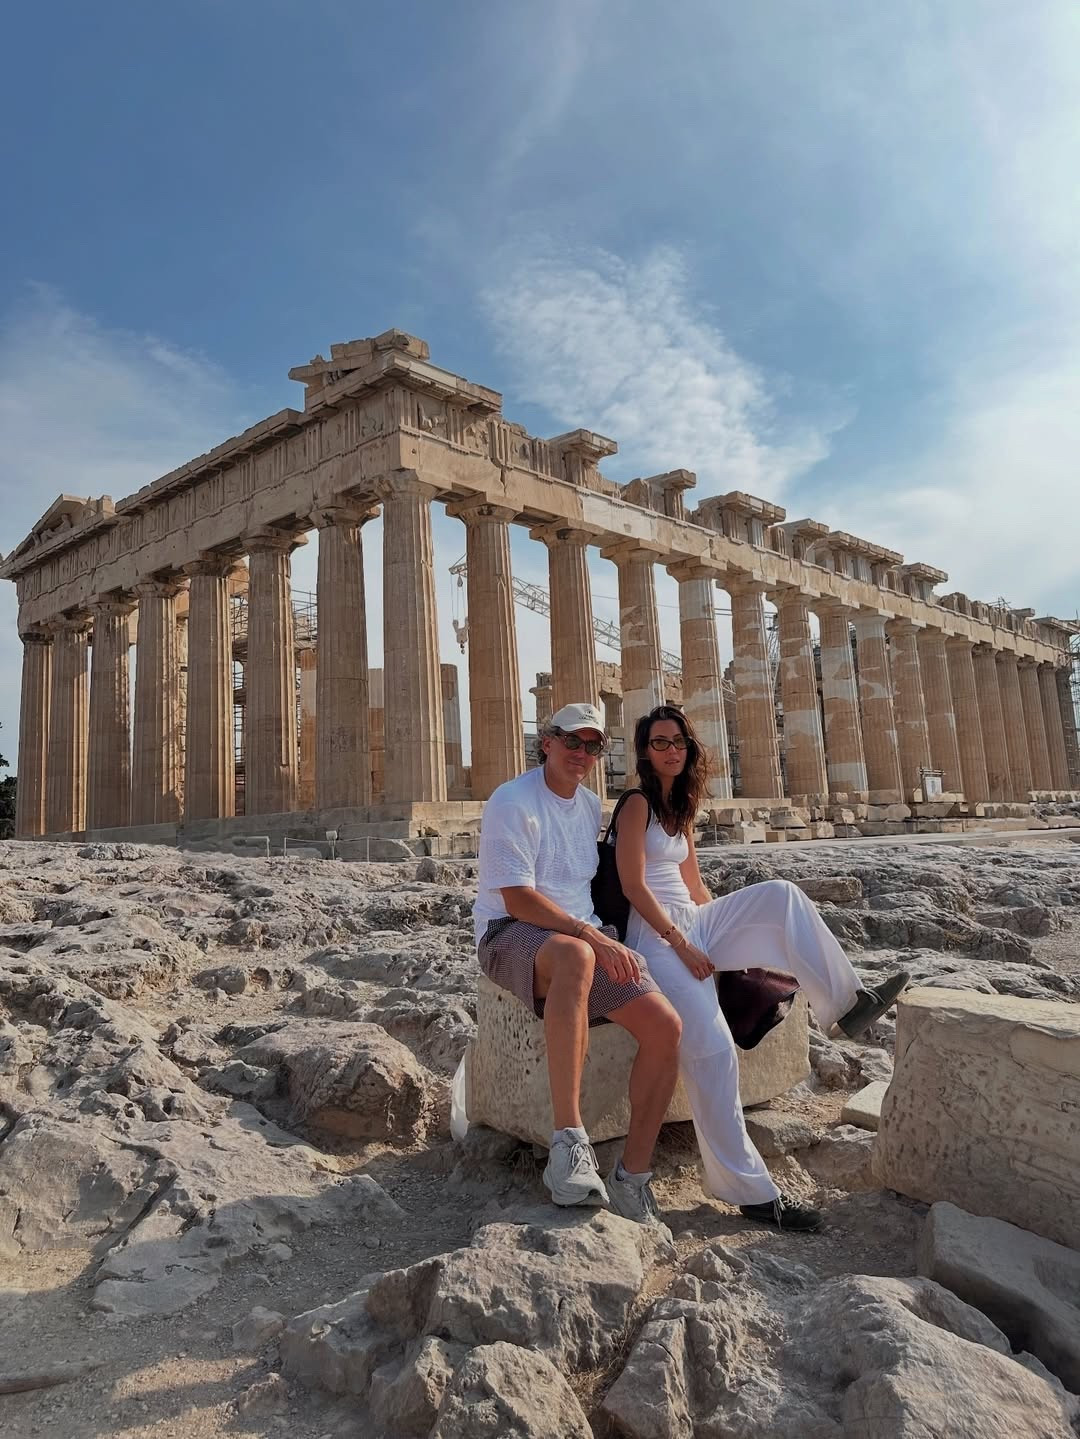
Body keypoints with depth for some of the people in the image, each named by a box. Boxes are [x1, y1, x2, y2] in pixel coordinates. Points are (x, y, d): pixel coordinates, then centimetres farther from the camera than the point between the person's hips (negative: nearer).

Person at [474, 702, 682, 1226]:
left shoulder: (591, 805, 15)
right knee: (575, 956, -43)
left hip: (587, 938, 7)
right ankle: (569, 1139, -39)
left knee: (665, 1026, -14)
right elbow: (518, 900, -19)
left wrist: (602, 938, 13)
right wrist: (595, 937, -24)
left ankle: (632, 1177, -1)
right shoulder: (513, 803, -10)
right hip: (512, 933, -7)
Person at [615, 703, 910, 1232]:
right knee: (711, 1046, -22)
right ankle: (748, 1189, -11)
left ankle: (845, 1002, -11)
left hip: (692, 923, 8)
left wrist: (741, 934, 11)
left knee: (780, 894, -13)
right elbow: (633, 887, -15)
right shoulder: (637, 804, -8)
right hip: (655, 934, -8)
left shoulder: (681, 808, 16)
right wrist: (681, 945, -17)